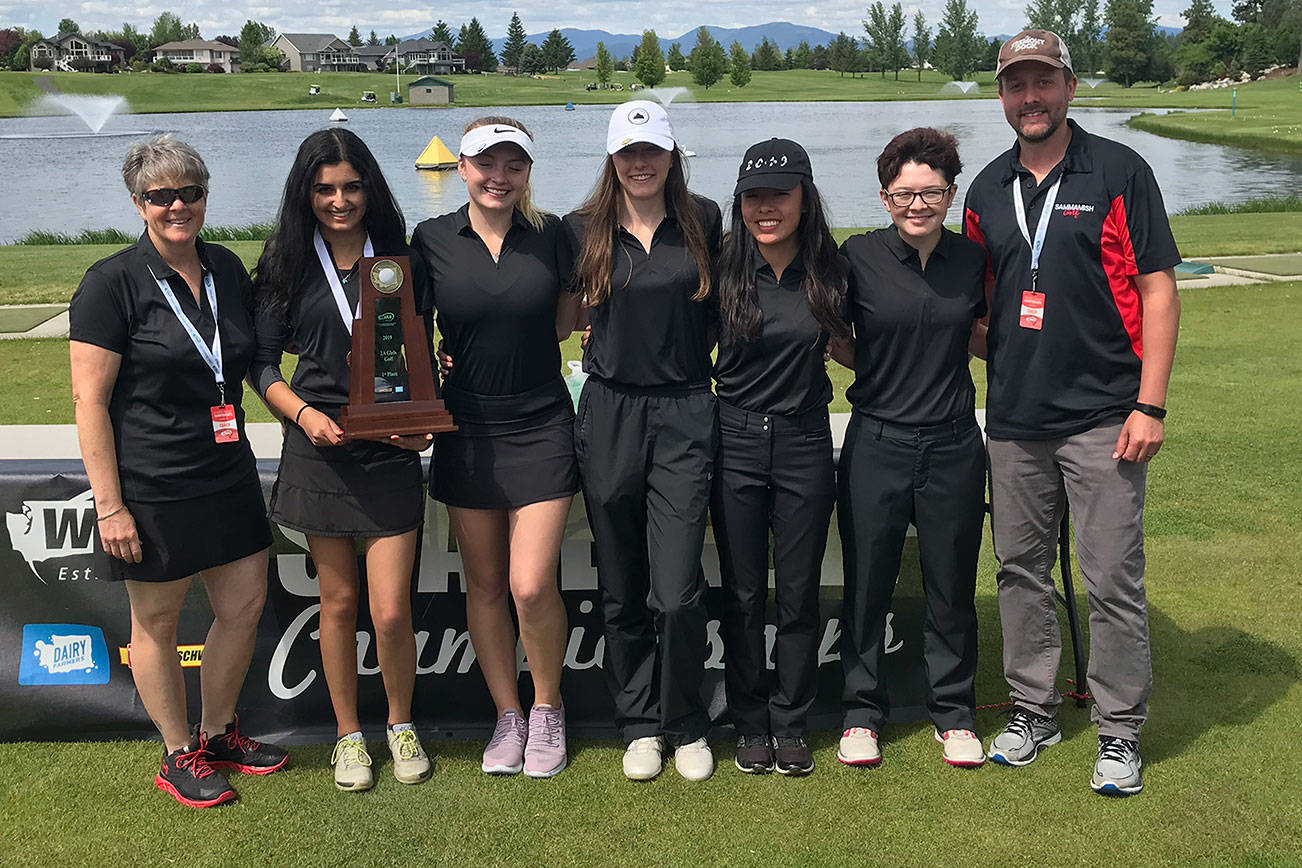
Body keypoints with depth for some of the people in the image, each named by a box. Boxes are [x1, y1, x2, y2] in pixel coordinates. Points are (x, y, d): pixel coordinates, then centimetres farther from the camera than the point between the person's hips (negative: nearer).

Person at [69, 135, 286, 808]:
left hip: (228, 475, 6)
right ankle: (179, 755, 27)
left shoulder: (227, 270, 6)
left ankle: (218, 733, 33)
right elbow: (89, 401, -13)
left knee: (246, 606, 12)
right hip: (151, 487, -6)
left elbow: (255, 359, 20)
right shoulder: (111, 283, -11)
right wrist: (109, 506, -16)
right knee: (157, 622, 8)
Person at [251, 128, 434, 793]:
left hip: (391, 451, 0)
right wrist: (304, 413, -13)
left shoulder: (398, 258, 4)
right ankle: (348, 736, 28)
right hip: (319, 448, 1)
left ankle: (401, 726, 22)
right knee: (338, 601, 10)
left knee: (390, 610, -3)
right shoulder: (288, 265, 3)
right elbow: (261, 362, 4)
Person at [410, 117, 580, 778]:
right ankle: (507, 715, 26)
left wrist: (507, 345, -2)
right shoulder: (432, 240, 0)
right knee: (483, 583, 9)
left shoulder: (550, 234, 0)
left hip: (541, 426, -1)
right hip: (467, 429, 2)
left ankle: (547, 708, 18)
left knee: (532, 586, -7)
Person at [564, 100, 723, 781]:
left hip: (685, 418, -1)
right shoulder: (583, 231, 5)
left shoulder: (705, 223, 3)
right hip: (608, 417, 2)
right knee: (622, 590, 9)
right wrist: (597, 353, 4)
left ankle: (686, 725, 15)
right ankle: (639, 725, 25)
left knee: (678, 591, -7)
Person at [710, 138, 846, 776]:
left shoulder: (828, 271, 0)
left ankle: (791, 724, 24)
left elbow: (850, 345, 16)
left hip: (805, 443, 1)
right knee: (743, 594, 8)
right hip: (736, 442, 0)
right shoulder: (723, 270, -3)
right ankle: (750, 723, 24)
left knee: (799, 593, 8)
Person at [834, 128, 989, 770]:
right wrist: (882, 368, -5)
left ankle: (954, 712, 28)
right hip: (877, 442, -2)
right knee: (866, 583, 7)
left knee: (952, 586, 11)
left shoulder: (973, 259, 2)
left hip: (954, 444, 2)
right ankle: (862, 710, 24)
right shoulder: (859, 256, -5)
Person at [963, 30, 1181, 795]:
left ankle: (1121, 732, 15)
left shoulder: (1119, 171, -3)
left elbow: (1158, 289, -5)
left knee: (1114, 580, 0)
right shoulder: (988, 189, 10)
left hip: (1101, 416, -4)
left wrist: (1150, 404, -11)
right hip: (1013, 417, 5)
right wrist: (987, 376, 6)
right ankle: (1034, 709, 27)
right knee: (1022, 572, 12)